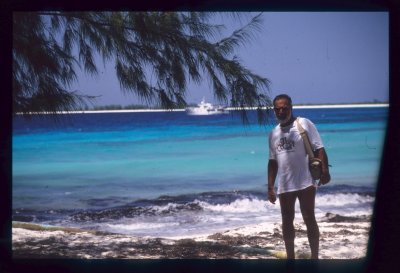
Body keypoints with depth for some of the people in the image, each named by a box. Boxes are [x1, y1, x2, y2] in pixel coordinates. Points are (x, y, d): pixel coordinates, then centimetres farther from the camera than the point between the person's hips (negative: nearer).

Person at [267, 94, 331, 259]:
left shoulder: (304, 124, -4)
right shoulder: (273, 134, 13)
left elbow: (319, 149, -10)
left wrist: (324, 170, -24)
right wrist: (270, 186, 14)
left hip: (305, 182, -6)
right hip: (284, 185, 6)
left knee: (309, 219, -4)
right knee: (287, 221, 9)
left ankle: (314, 257, 0)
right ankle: (290, 257, 19)